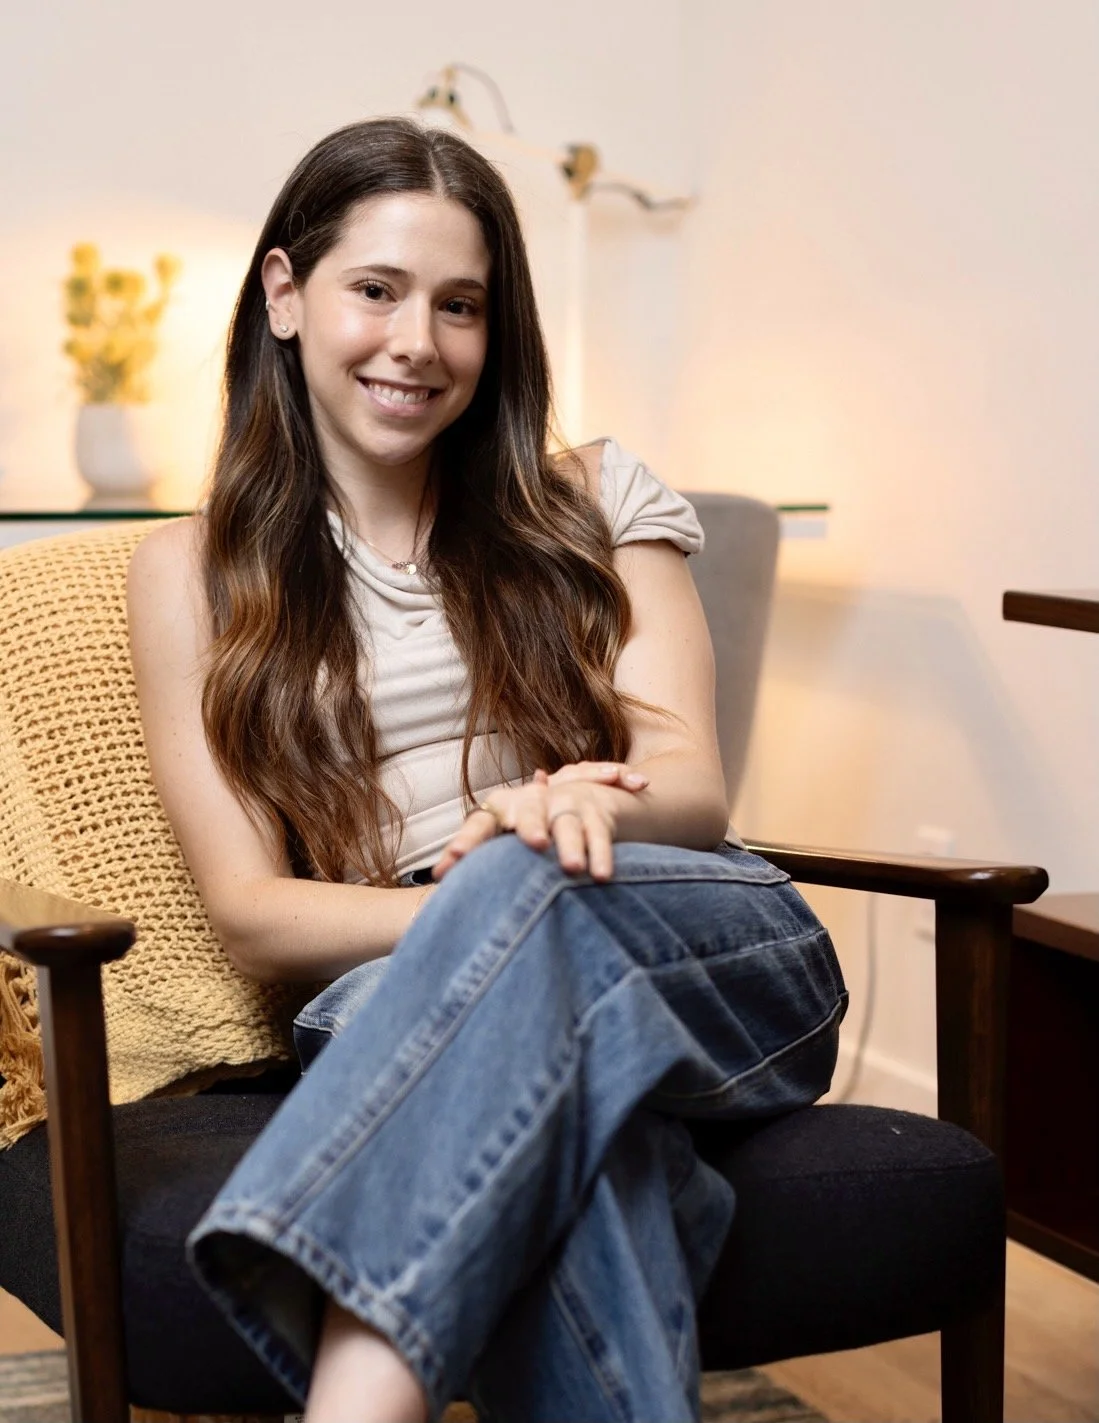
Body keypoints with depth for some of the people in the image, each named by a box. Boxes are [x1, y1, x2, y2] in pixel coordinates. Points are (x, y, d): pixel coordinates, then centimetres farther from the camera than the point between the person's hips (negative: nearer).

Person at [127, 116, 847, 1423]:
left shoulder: (590, 503, 14)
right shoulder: (192, 575, 11)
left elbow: (692, 793, 3)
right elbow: (250, 913, 1)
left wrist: (577, 815, -24)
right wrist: (474, 907, -20)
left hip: (721, 965, 1)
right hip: (407, 1015, -1)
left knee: (531, 889, -37)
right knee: (572, 1110, -40)